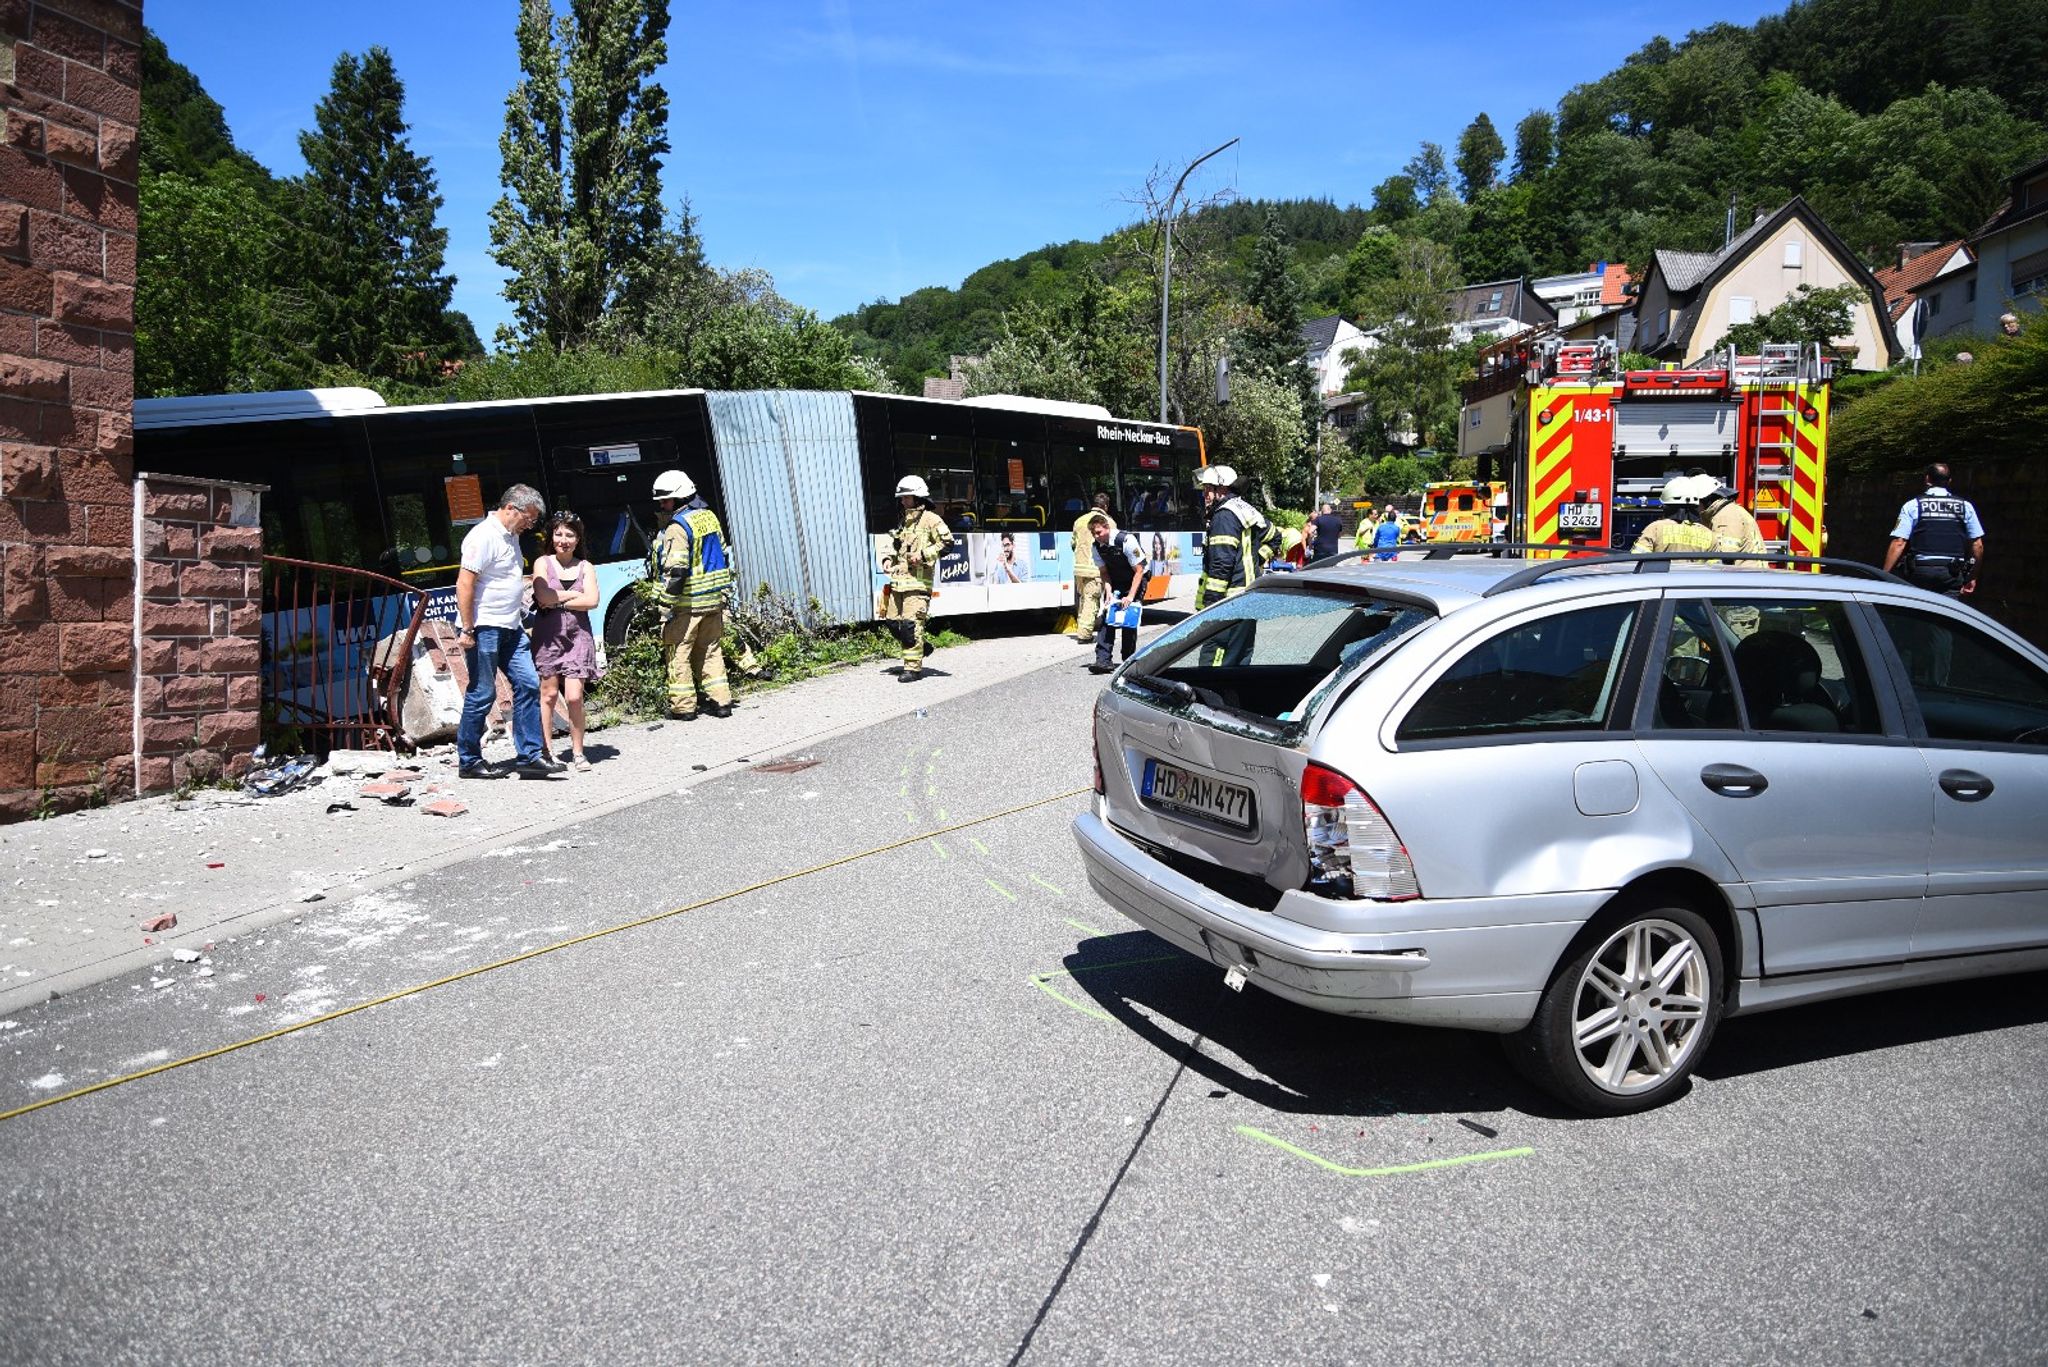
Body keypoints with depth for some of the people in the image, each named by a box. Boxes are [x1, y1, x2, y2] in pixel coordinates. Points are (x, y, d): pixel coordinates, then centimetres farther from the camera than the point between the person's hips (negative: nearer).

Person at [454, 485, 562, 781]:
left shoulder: (511, 537, 15)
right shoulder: (484, 536, -14)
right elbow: (464, 585, -18)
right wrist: (467, 631, -20)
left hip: (511, 628, 9)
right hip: (485, 628, -9)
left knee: (528, 684, 2)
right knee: (482, 694, -2)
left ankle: (529, 756, 5)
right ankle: (468, 761, 10)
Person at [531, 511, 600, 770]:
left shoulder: (585, 567, 10)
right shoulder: (543, 563, 6)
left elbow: (592, 601, -5)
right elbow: (543, 596, -10)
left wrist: (558, 601, -8)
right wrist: (574, 594, -3)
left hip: (577, 636, 1)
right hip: (548, 635, -1)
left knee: (574, 697, -6)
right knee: (549, 693, -1)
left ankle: (578, 752, 6)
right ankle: (545, 750, 8)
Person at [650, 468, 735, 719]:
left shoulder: (677, 527, -15)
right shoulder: (710, 517, 11)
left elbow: (675, 571, -22)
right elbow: (724, 556, 18)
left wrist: (667, 606, -18)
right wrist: (723, 593, 23)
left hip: (687, 604, -8)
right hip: (714, 600, 8)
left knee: (678, 653, 3)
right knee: (711, 650, 15)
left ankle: (683, 706, 5)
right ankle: (721, 701, 15)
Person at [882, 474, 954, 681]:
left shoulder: (930, 519, -3)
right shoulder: (905, 521, 21)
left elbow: (947, 541, -11)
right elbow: (894, 543, 34)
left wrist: (923, 555, -17)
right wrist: (888, 559, 14)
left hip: (918, 581, -8)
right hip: (898, 580, 8)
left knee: (910, 624, -12)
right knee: (894, 622, 7)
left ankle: (913, 668, -7)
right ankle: (922, 646, 29)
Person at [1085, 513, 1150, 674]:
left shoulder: (1127, 541, -29)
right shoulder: (1097, 546, -12)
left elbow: (1139, 571, -23)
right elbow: (1104, 572, -2)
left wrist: (1130, 596, -28)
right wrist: (1108, 591, -20)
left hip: (1136, 578, -5)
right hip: (1115, 581, 5)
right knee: (1106, 616, -9)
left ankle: (1128, 662, -3)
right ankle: (1103, 660, -14)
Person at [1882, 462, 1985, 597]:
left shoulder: (1912, 506, 2)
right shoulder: (1965, 506, 10)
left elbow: (1898, 543, -6)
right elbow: (1977, 545, 8)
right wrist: (1972, 577, 18)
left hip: (1920, 571, -1)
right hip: (1952, 574, 2)